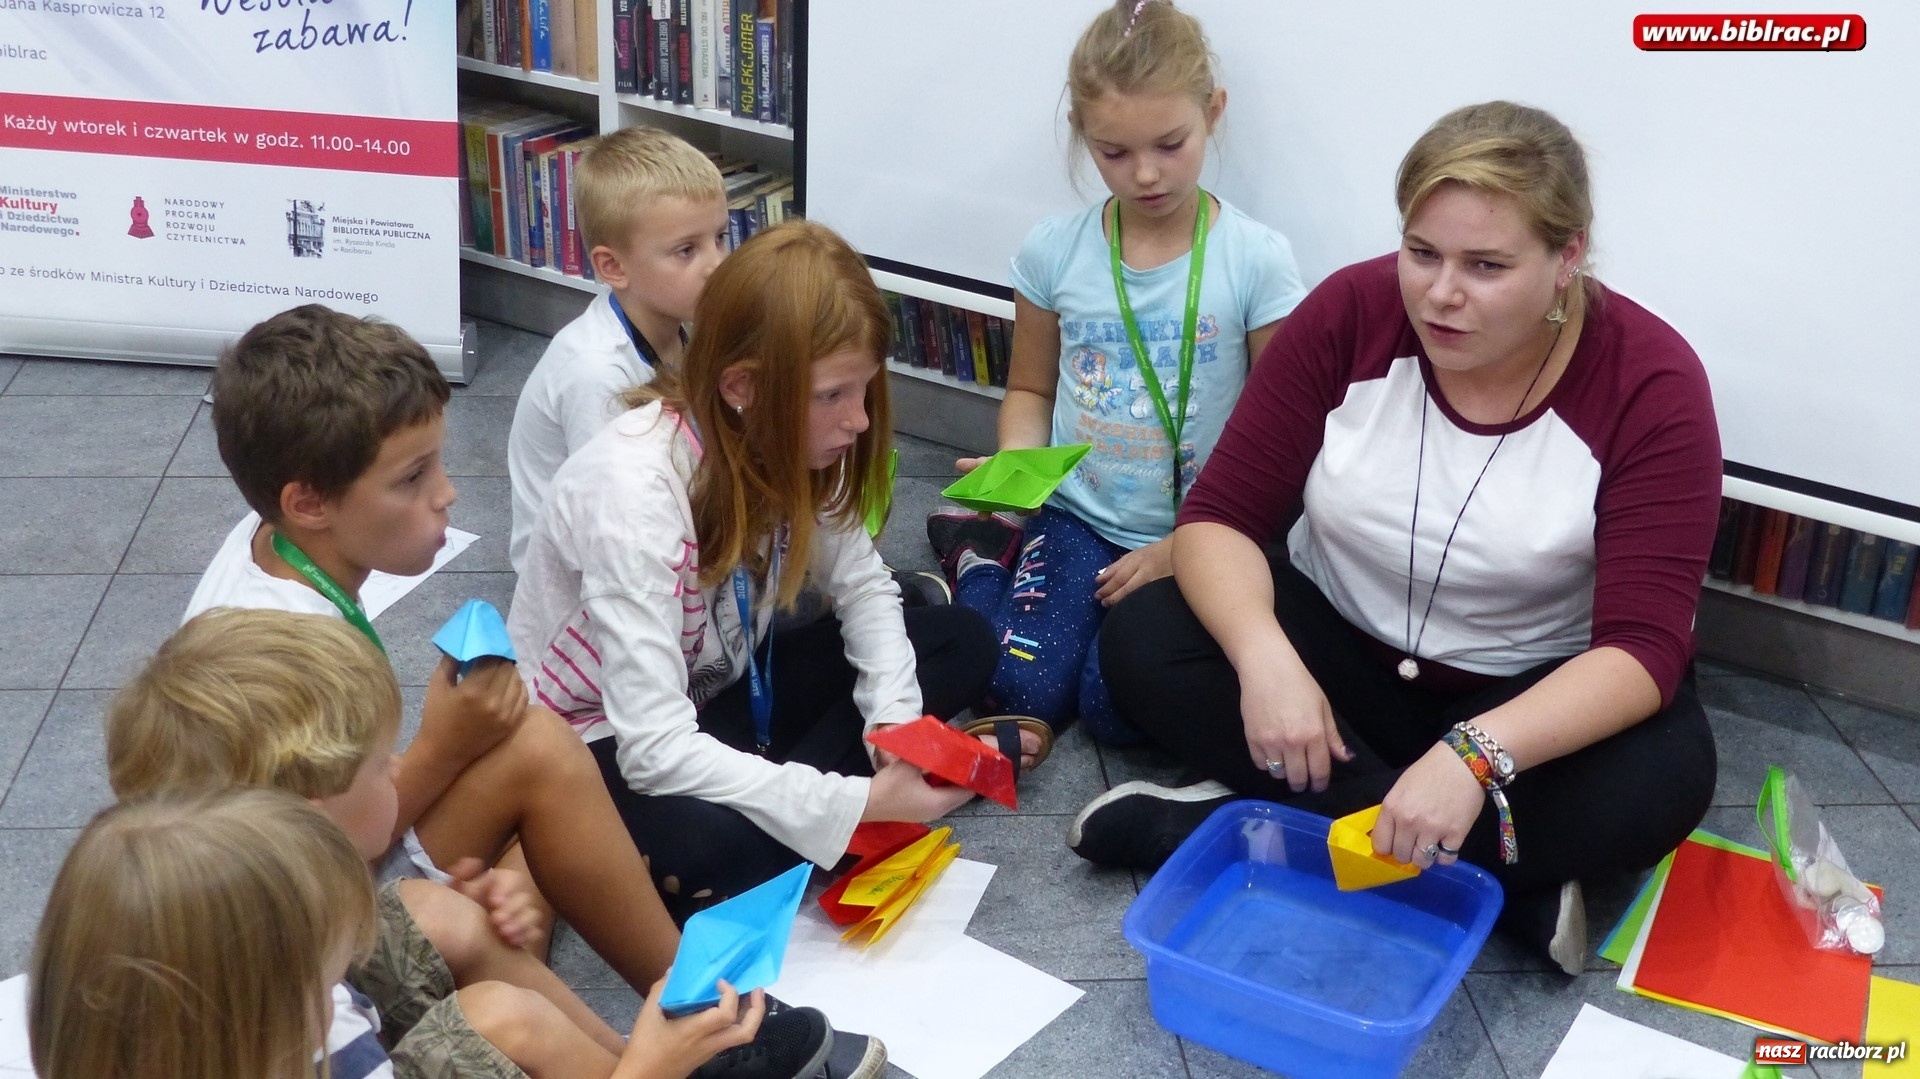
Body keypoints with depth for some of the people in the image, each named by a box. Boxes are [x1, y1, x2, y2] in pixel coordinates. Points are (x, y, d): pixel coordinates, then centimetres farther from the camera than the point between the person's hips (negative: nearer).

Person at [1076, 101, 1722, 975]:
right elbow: (1220, 516, -14)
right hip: (1338, 650, 2)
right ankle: (1510, 875, -23)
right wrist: (1266, 658, -35)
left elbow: (1644, 648, -26)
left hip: (1527, 698, -2)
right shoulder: (1347, 315, -14)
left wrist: (1475, 755, -42)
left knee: (1661, 779, -32)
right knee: (1143, 641, -22)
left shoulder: (1650, 383, -20)